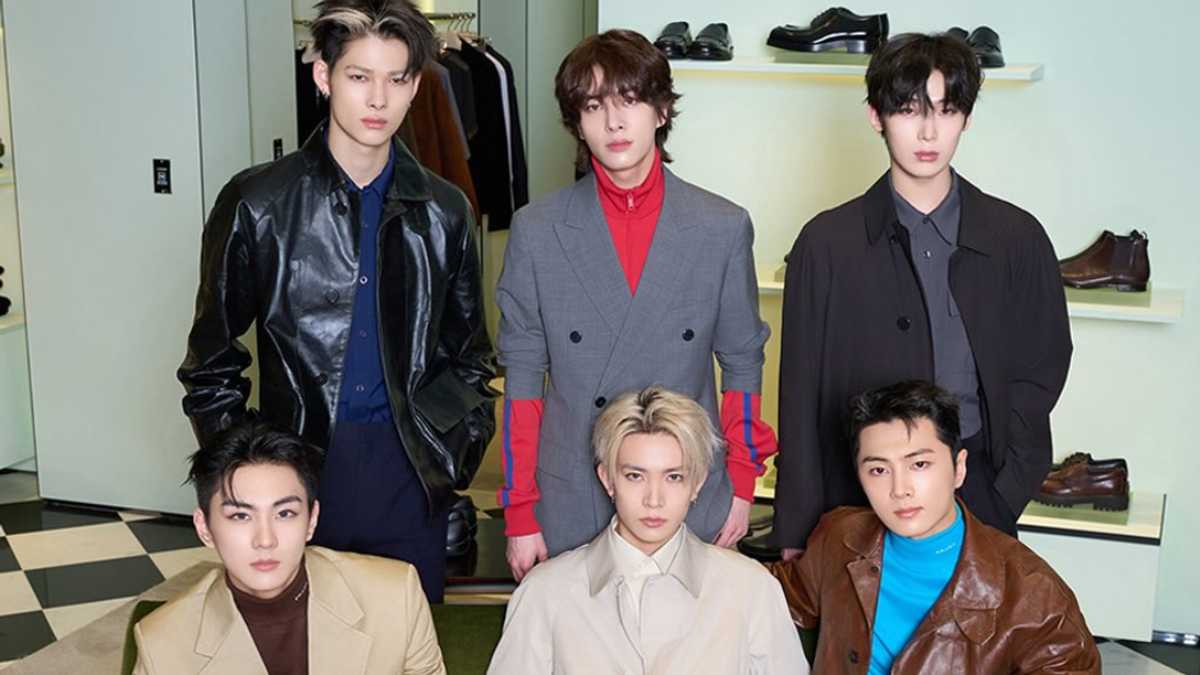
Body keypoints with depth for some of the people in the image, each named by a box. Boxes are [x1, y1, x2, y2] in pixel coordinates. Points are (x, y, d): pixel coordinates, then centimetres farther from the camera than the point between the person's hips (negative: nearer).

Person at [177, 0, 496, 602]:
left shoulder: (443, 212, 6)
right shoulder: (259, 204, -1)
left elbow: (468, 354, 16)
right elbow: (211, 361, 5)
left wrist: (457, 450, 5)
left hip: (408, 475, 2)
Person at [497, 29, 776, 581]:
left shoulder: (725, 229, -1)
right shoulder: (535, 231, -2)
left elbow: (741, 364, 6)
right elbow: (522, 376, 0)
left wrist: (742, 487, 5)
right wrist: (519, 514, 0)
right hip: (568, 512, 0)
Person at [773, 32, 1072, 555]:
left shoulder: (1017, 237, 3)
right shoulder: (827, 242, -1)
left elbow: (1043, 367, 8)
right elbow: (801, 394, 1)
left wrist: (1002, 489, -2)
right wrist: (795, 532, 0)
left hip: (979, 491, 1)